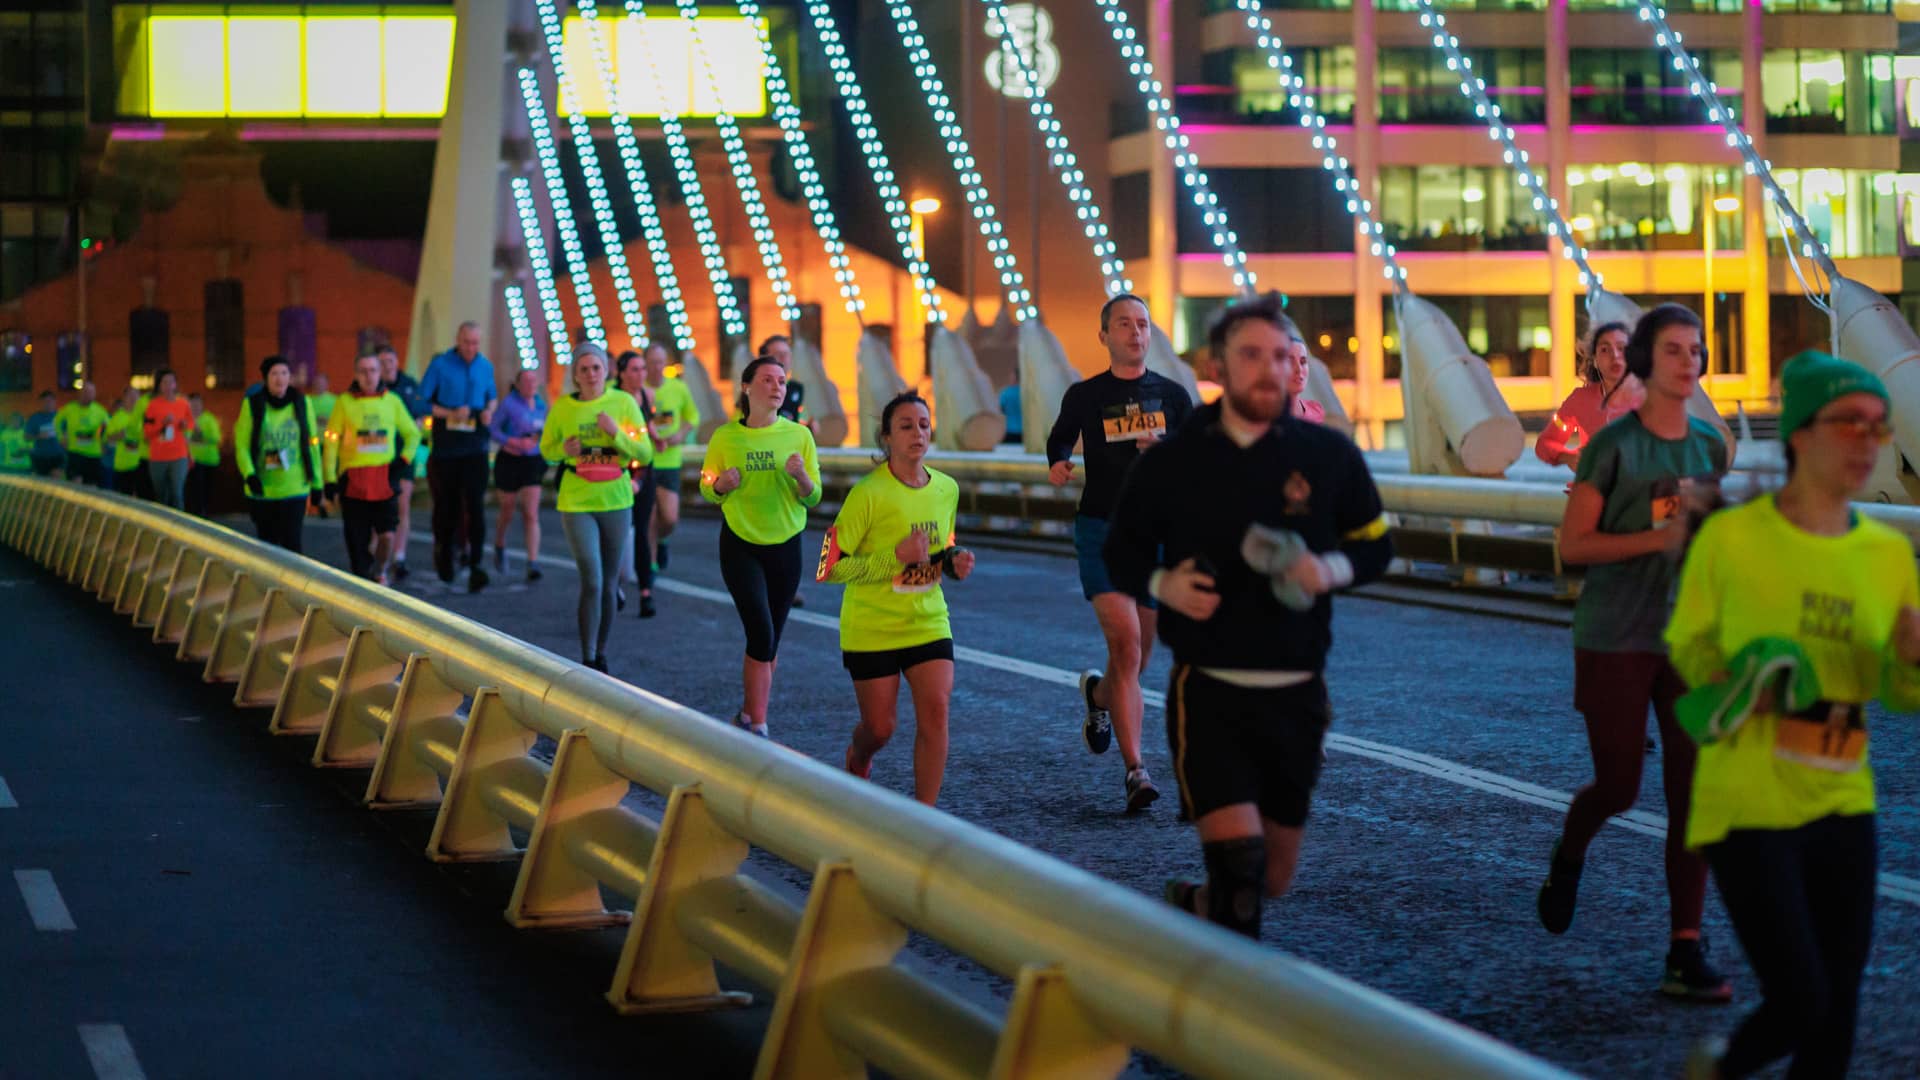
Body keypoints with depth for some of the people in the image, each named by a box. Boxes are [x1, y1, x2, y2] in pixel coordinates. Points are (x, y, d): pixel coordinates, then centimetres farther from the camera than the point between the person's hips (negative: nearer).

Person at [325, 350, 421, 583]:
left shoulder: (392, 400, 7)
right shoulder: (344, 402, 2)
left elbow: (413, 433, 18)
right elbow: (331, 441, 4)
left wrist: (404, 459, 2)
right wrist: (330, 478, -1)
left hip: (385, 479, 1)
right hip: (353, 482, -1)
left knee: (387, 535, -7)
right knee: (357, 540, 1)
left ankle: (379, 573, 20)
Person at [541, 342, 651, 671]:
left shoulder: (624, 402, -4)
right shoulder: (563, 407, -4)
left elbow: (645, 454, -3)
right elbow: (546, 449, 9)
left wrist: (617, 433, -20)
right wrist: (565, 450, -13)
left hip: (616, 501, 2)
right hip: (576, 502, -2)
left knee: (609, 584, 9)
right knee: (592, 582, -11)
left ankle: (601, 657, 24)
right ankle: (587, 661, -4)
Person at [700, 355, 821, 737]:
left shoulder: (798, 435, -4)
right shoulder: (725, 437, -6)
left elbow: (813, 498, -2)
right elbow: (707, 491, 4)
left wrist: (801, 476, -23)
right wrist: (722, 483, -18)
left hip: (785, 546, 2)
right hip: (740, 545, -2)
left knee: (771, 638, 10)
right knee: (761, 632, -14)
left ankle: (750, 714, 27)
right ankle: (757, 726, -7)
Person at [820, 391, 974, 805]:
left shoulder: (947, 489, 1)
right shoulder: (868, 493, -17)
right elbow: (829, 568, -17)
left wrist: (954, 560, -4)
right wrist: (894, 557, -25)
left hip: (929, 622, 4)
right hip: (872, 627, -4)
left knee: (935, 712, -14)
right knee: (879, 728, 6)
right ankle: (858, 758, 44)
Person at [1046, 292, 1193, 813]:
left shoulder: (1172, 395, 7)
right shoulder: (1084, 396, 3)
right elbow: (1059, 439, 20)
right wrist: (1058, 463, -3)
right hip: (1101, 530, -3)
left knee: (1137, 655, 11)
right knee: (1125, 643, -18)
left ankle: (1098, 694, 47)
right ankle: (1135, 769, -16)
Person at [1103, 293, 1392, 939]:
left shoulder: (1329, 456, 1)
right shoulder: (1174, 459, 0)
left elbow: (1376, 545, 10)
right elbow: (1122, 549, 10)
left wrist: (1331, 569, -12)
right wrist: (1161, 584, -12)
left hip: (1296, 695, 3)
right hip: (1208, 693, -3)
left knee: (1274, 880, 15)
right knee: (1239, 863, -18)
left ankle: (1195, 906, 45)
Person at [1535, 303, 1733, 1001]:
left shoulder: (1709, 446, 8)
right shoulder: (1613, 445, -7)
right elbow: (1572, 545, -10)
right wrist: (1659, 538, -19)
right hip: (1616, 641, -4)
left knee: (1692, 793, -2)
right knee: (1618, 786, 1)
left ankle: (1686, 953, 1)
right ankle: (1568, 856, 36)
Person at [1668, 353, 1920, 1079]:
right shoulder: (1731, 537, -9)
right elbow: (1686, 645, 5)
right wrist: (1732, 684, -15)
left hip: (1843, 807, 5)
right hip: (1748, 803, -5)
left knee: (1836, 1020, 5)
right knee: (1800, 1005, -8)